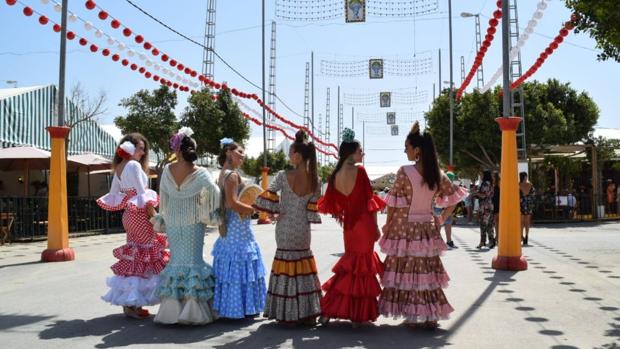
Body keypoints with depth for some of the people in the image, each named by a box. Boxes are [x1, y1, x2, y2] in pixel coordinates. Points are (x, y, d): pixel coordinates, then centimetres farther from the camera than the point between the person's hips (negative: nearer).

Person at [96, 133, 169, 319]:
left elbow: (113, 194, 16)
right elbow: (142, 193, -16)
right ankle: (133, 303, -2)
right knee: (144, 256, -3)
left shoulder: (118, 167, 13)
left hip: (128, 214, 9)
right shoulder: (134, 165, -12)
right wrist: (153, 213, -13)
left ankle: (127, 301, 18)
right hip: (140, 214, -9)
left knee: (132, 256, 14)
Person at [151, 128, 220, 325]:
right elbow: (214, 193, -13)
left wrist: (161, 219, 15)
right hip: (193, 223, -2)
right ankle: (193, 310, 2)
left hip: (173, 224, 3)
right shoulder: (200, 174, -12)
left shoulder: (168, 171, -5)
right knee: (194, 259, 3)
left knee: (176, 258, 11)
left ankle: (172, 309, 13)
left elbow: (163, 198, 2)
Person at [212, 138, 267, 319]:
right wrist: (252, 209, -12)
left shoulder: (223, 174, 12)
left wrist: (247, 208, 13)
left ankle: (228, 305, 20)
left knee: (229, 265, 13)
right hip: (238, 225, -10)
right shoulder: (232, 174, -16)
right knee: (240, 265, -3)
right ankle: (241, 308, 4)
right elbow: (233, 203, -24)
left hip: (227, 225, 10)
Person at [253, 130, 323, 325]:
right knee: (304, 266, 13)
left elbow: (267, 198, -14)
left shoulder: (283, 176, -13)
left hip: (284, 229, -2)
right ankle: (308, 313, 18)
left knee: (286, 265, 8)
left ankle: (288, 314, 13)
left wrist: (273, 213, 2)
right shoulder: (315, 180, -5)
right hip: (303, 231, 2)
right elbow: (313, 210, -5)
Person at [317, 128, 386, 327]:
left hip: (348, 225, 6)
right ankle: (358, 315, 12)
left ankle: (328, 311, 18)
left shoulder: (335, 175, 3)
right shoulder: (359, 171, -13)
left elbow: (331, 204, 5)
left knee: (349, 264, 19)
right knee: (363, 265, 5)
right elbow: (369, 200, -11)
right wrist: (375, 227, -5)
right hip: (364, 223, -6)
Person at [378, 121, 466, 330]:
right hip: (427, 228, 5)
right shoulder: (437, 174, 2)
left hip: (405, 228, -5)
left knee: (406, 270, 4)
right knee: (427, 271, 12)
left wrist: (388, 225, 0)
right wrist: (440, 219, 11)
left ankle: (413, 315, 7)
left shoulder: (405, 172, -14)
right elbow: (453, 198, 7)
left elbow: (393, 203, -11)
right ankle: (431, 316, 17)